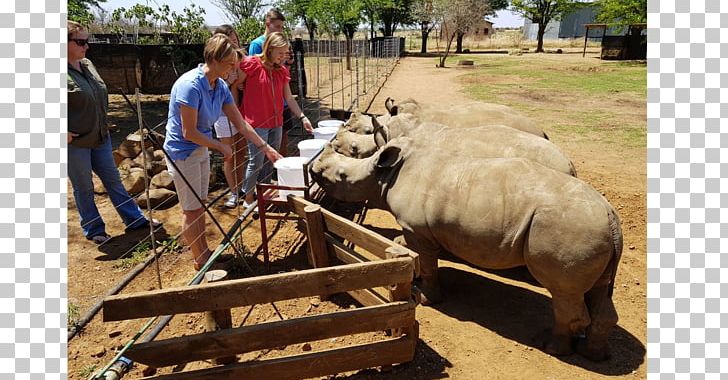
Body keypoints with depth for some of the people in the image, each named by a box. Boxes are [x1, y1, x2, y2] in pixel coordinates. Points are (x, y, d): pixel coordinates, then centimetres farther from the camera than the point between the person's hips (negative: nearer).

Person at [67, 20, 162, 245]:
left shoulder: (87, 64, 7)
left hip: (100, 137, 7)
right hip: (75, 143, -7)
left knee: (113, 179, 14)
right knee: (84, 188, 8)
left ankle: (135, 219, 22)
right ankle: (93, 230, 22)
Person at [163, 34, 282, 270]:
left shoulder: (221, 87, -3)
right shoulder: (190, 85, -27)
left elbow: (241, 124, 3)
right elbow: (189, 133, -25)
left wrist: (266, 148, 3)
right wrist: (221, 147, -14)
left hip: (201, 150, 8)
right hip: (183, 152, -8)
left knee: (200, 205, 18)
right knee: (191, 209, 6)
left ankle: (204, 251, 33)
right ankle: (200, 260, 21)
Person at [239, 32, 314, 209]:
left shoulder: (282, 70, 8)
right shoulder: (251, 64, -10)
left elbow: (289, 98, 10)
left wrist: (302, 117, 3)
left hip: (276, 122, 6)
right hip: (257, 123, -6)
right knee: (256, 161, -1)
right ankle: (248, 199, 14)